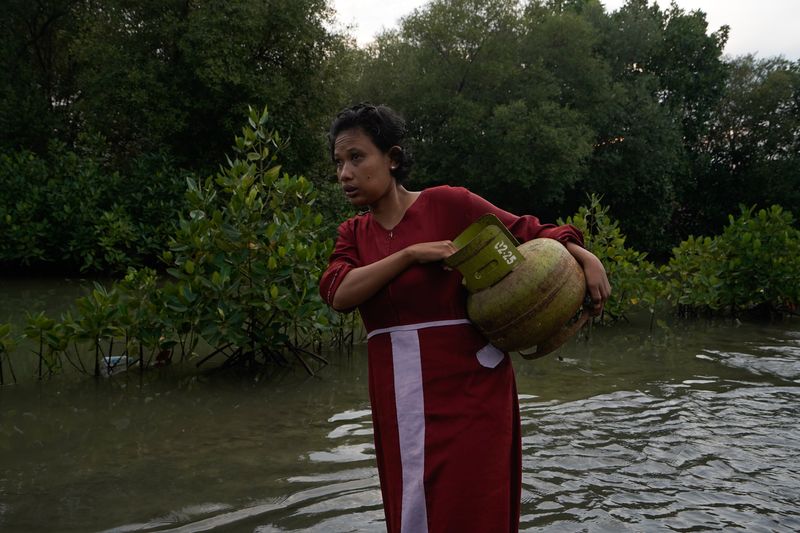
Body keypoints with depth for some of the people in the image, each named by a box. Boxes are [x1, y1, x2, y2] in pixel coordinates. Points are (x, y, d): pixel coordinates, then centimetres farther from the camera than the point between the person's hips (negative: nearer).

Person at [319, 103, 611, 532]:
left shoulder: (448, 204, -4)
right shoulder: (353, 233, 10)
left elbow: (529, 233, 1)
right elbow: (339, 294, -8)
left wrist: (584, 257, -16)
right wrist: (411, 253, -15)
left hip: (468, 392, -5)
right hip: (398, 406, 5)